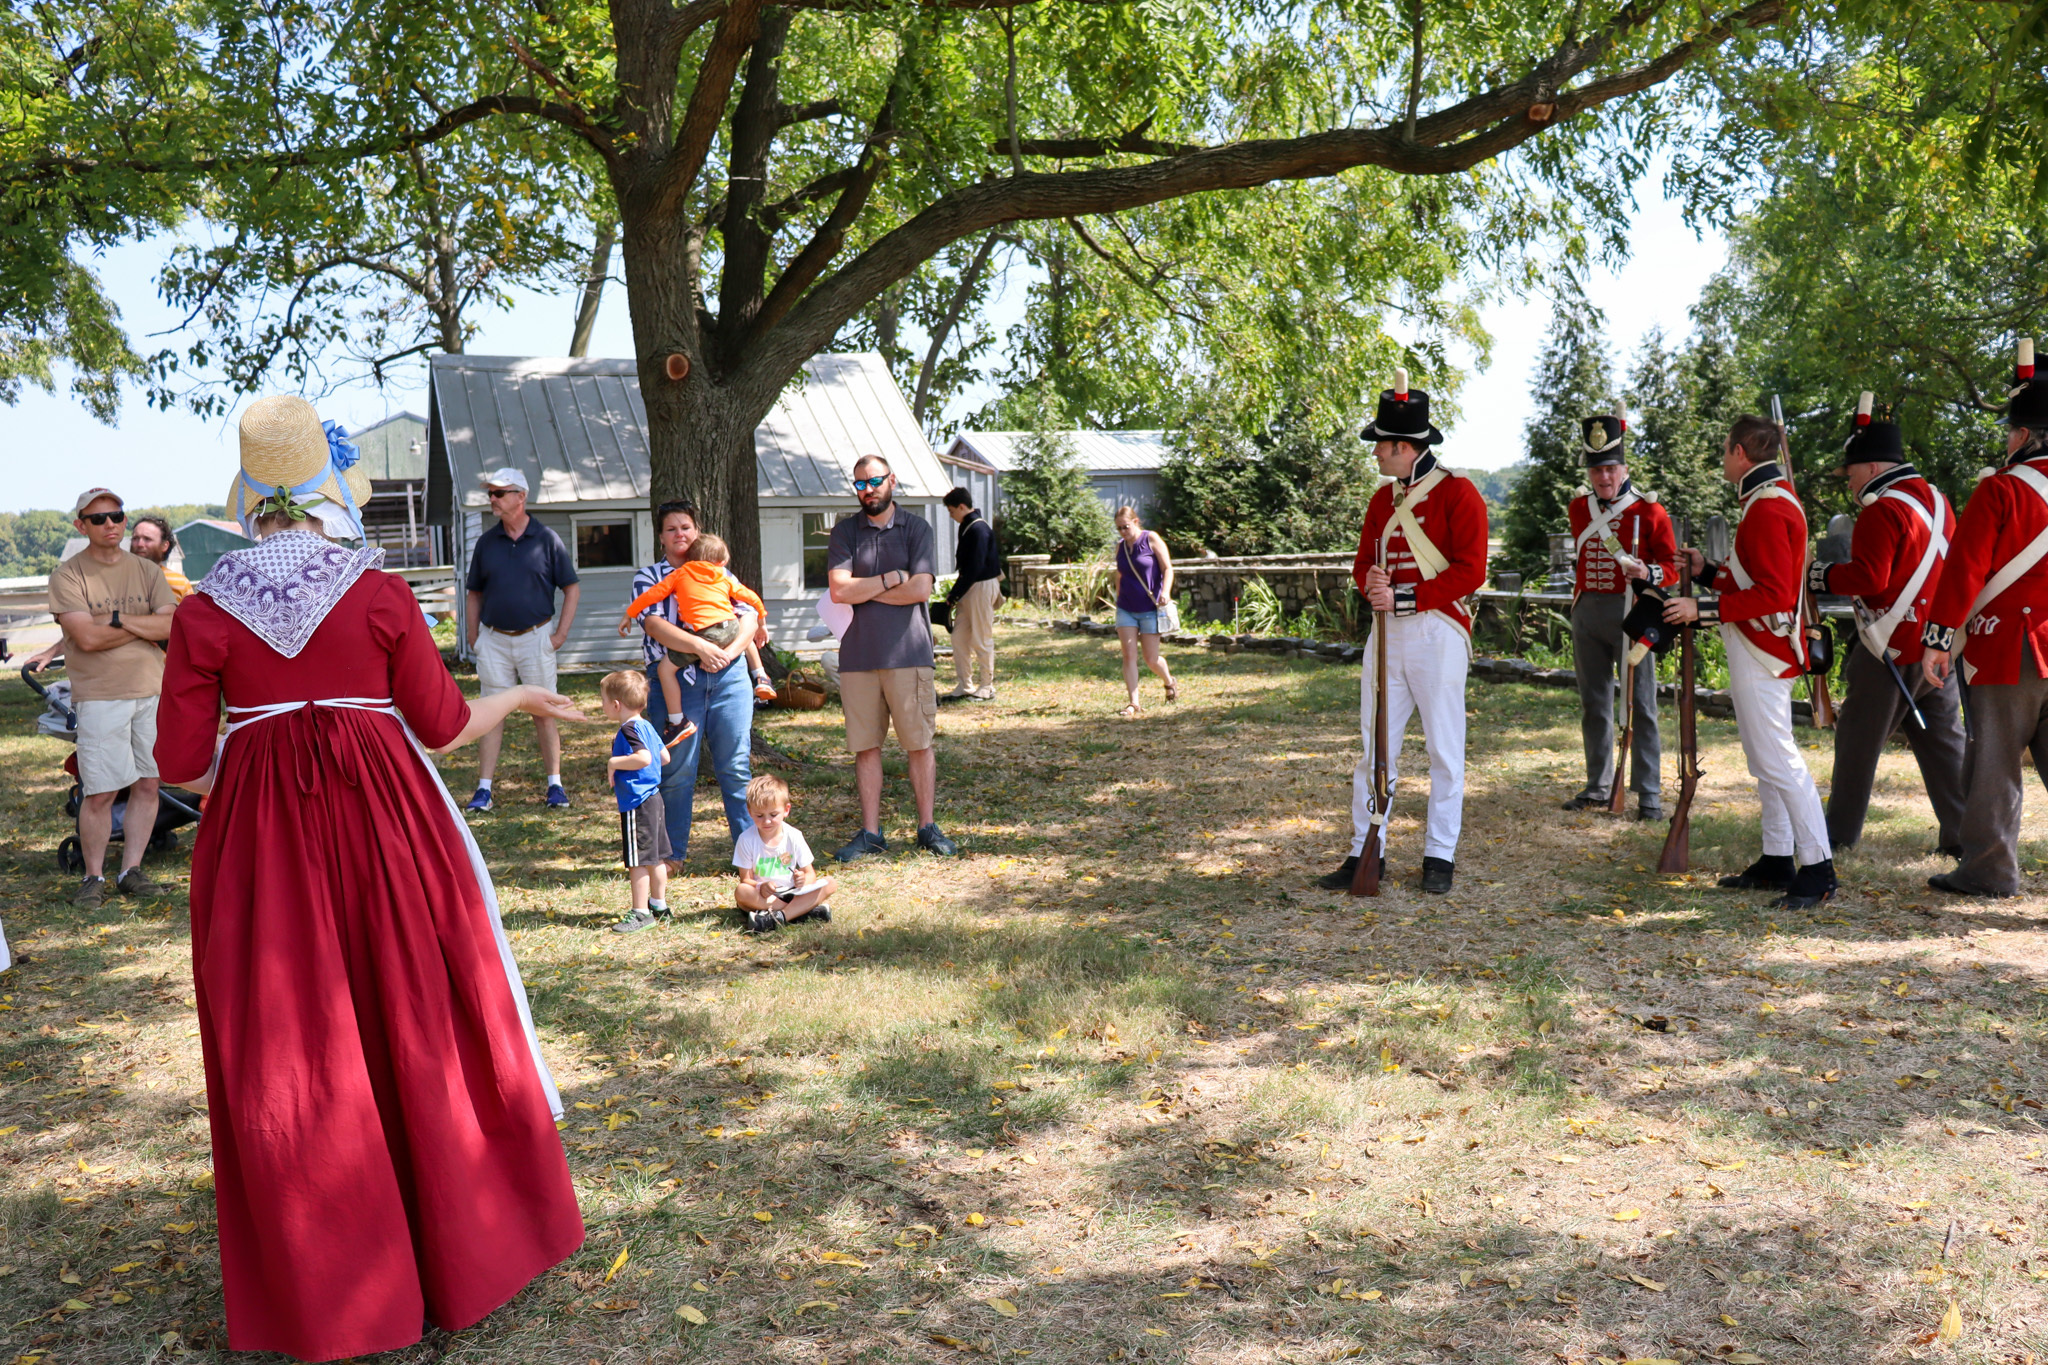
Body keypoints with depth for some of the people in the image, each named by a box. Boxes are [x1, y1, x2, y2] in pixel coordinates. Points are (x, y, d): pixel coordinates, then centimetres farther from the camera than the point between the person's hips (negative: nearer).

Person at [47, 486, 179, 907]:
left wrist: (118, 619, -12)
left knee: (148, 784, 5)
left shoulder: (147, 571, 10)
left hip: (153, 691, 4)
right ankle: (94, 876, 11)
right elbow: (87, 638, -13)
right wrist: (147, 626, -6)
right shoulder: (68, 576, -1)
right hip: (99, 696, -4)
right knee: (99, 792, -3)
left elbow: (171, 627, -3)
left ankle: (132, 869, 16)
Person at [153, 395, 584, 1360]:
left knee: (288, 1054, 12)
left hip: (258, 842, 1)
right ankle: (462, 1245, 27)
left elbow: (182, 764, -2)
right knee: (420, 1029, 13)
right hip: (386, 826, -1)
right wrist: (520, 697, 16)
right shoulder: (380, 593, -6)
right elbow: (442, 727, -1)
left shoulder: (205, 611, -3)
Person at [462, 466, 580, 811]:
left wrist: (561, 633, -3)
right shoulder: (486, 542, 7)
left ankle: (555, 784, 11)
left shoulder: (546, 539, -1)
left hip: (535, 637, -2)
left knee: (543, 713, 2)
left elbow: (572, 588, 3)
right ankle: (484, 789, 6)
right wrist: (473, 637, 5)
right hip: (493, 639, 2)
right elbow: (475, 593, 14)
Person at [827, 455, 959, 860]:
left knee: (919, 743, 3)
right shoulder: (845, 531, 7)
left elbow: (921, 589, -7)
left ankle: (927, 828, 13)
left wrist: (863, 591, -3)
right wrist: (893, 578, -7)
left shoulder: (916, 527, 4)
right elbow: (839, 590, -6)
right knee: (866, 747, 6)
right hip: (857, 655, 1)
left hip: (907, 651, -1)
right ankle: (870, 833, 14)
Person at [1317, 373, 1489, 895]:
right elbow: (1363, 561, 15)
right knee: (1375, 746, 7)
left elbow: (1470, 571, -13)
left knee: (1444, 749, 3)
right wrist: (1372, 584, -10)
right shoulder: (1383, 498, 13)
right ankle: (1366, 852, 15)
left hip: (1437, 632, -6)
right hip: (1386, 632, 6)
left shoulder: (1458, 493, -7)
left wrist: (1403, 597, -19)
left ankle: (1440, 857, 13)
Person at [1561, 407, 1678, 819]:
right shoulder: (1579, 510, 9)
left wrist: (1648, 573, -21)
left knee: (1640, 704, -3)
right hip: (1587, 614, 5)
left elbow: (1673, 566, -3)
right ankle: (1598, 788, 18)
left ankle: (1649, 795, 1)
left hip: (1631, 614, -4)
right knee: (1593, 704, 9)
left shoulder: (1649, 512, -3)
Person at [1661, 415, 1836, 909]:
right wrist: (1708, 571, 15)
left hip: (1761, 655, -11)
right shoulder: (1775, 498, 16)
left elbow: (1773, 595, -24)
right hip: (1760, 651, 11)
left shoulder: (1768, 509, -17)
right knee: (1765, 760, 14)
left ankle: (1818, 870, -6)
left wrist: (1703, 607, -23)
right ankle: (1777, 861, 22)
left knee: (1777, 761, -9)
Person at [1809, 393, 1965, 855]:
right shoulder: (1935, 499, 13)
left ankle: (1839, 832, 10)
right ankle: (1964, 834, 11)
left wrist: (1819, 575, -8)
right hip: (1939, 644, 8)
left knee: (1858, 738, 2)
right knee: (1944, 739, 11)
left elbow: (1868, 578, -22)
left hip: (1894, 649, -8)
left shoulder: (1881, 510, -15)